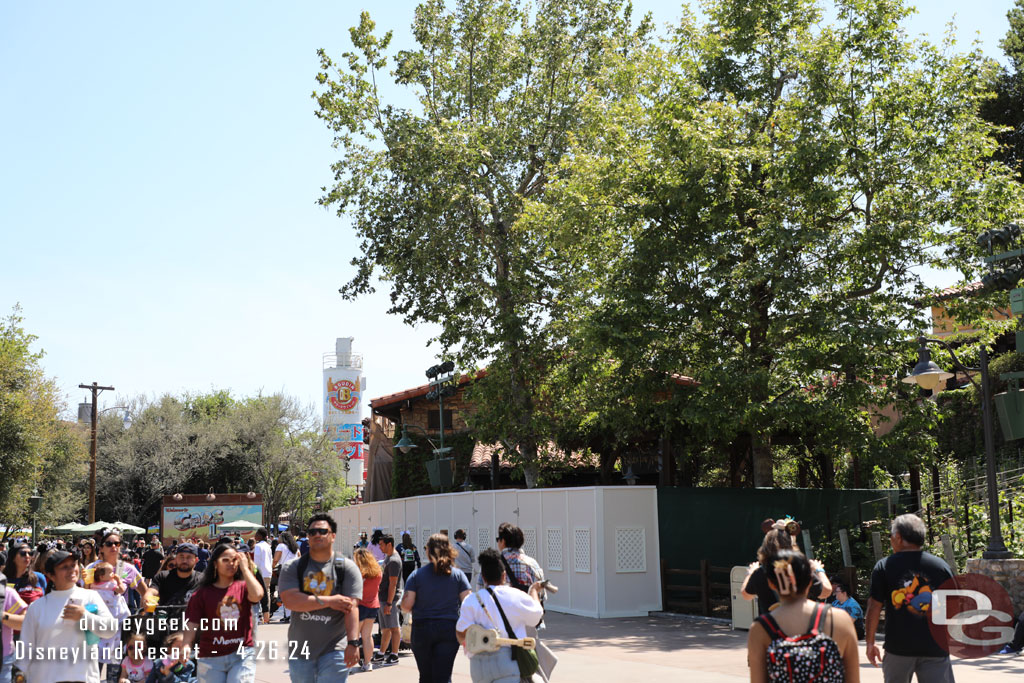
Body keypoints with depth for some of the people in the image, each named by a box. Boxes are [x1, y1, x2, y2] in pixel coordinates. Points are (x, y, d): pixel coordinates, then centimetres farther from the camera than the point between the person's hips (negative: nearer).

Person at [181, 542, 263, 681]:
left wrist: (245, 568, -10)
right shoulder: (202, 594, 3)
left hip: (242, 655, -1)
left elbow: (257, 595, -19)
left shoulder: (243, 587, 3)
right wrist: (186, 645, -21)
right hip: (211, 658, 1)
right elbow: (192, 623, -3)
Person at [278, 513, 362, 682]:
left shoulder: (347, 568, -2)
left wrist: (353, 643, -23)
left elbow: (352, 607, -12)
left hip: (334, 649, -3)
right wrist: (329, 601, -18)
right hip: (300, 649, 3)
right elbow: (290, 600, -15)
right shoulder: (292, 568, 1)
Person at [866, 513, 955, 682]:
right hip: (935, 647, 1)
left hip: (898, 646, 0)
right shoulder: (941, 566, 4)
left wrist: (870, 642, 7)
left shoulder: (884, 566, 0)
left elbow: (874, 608, -2)